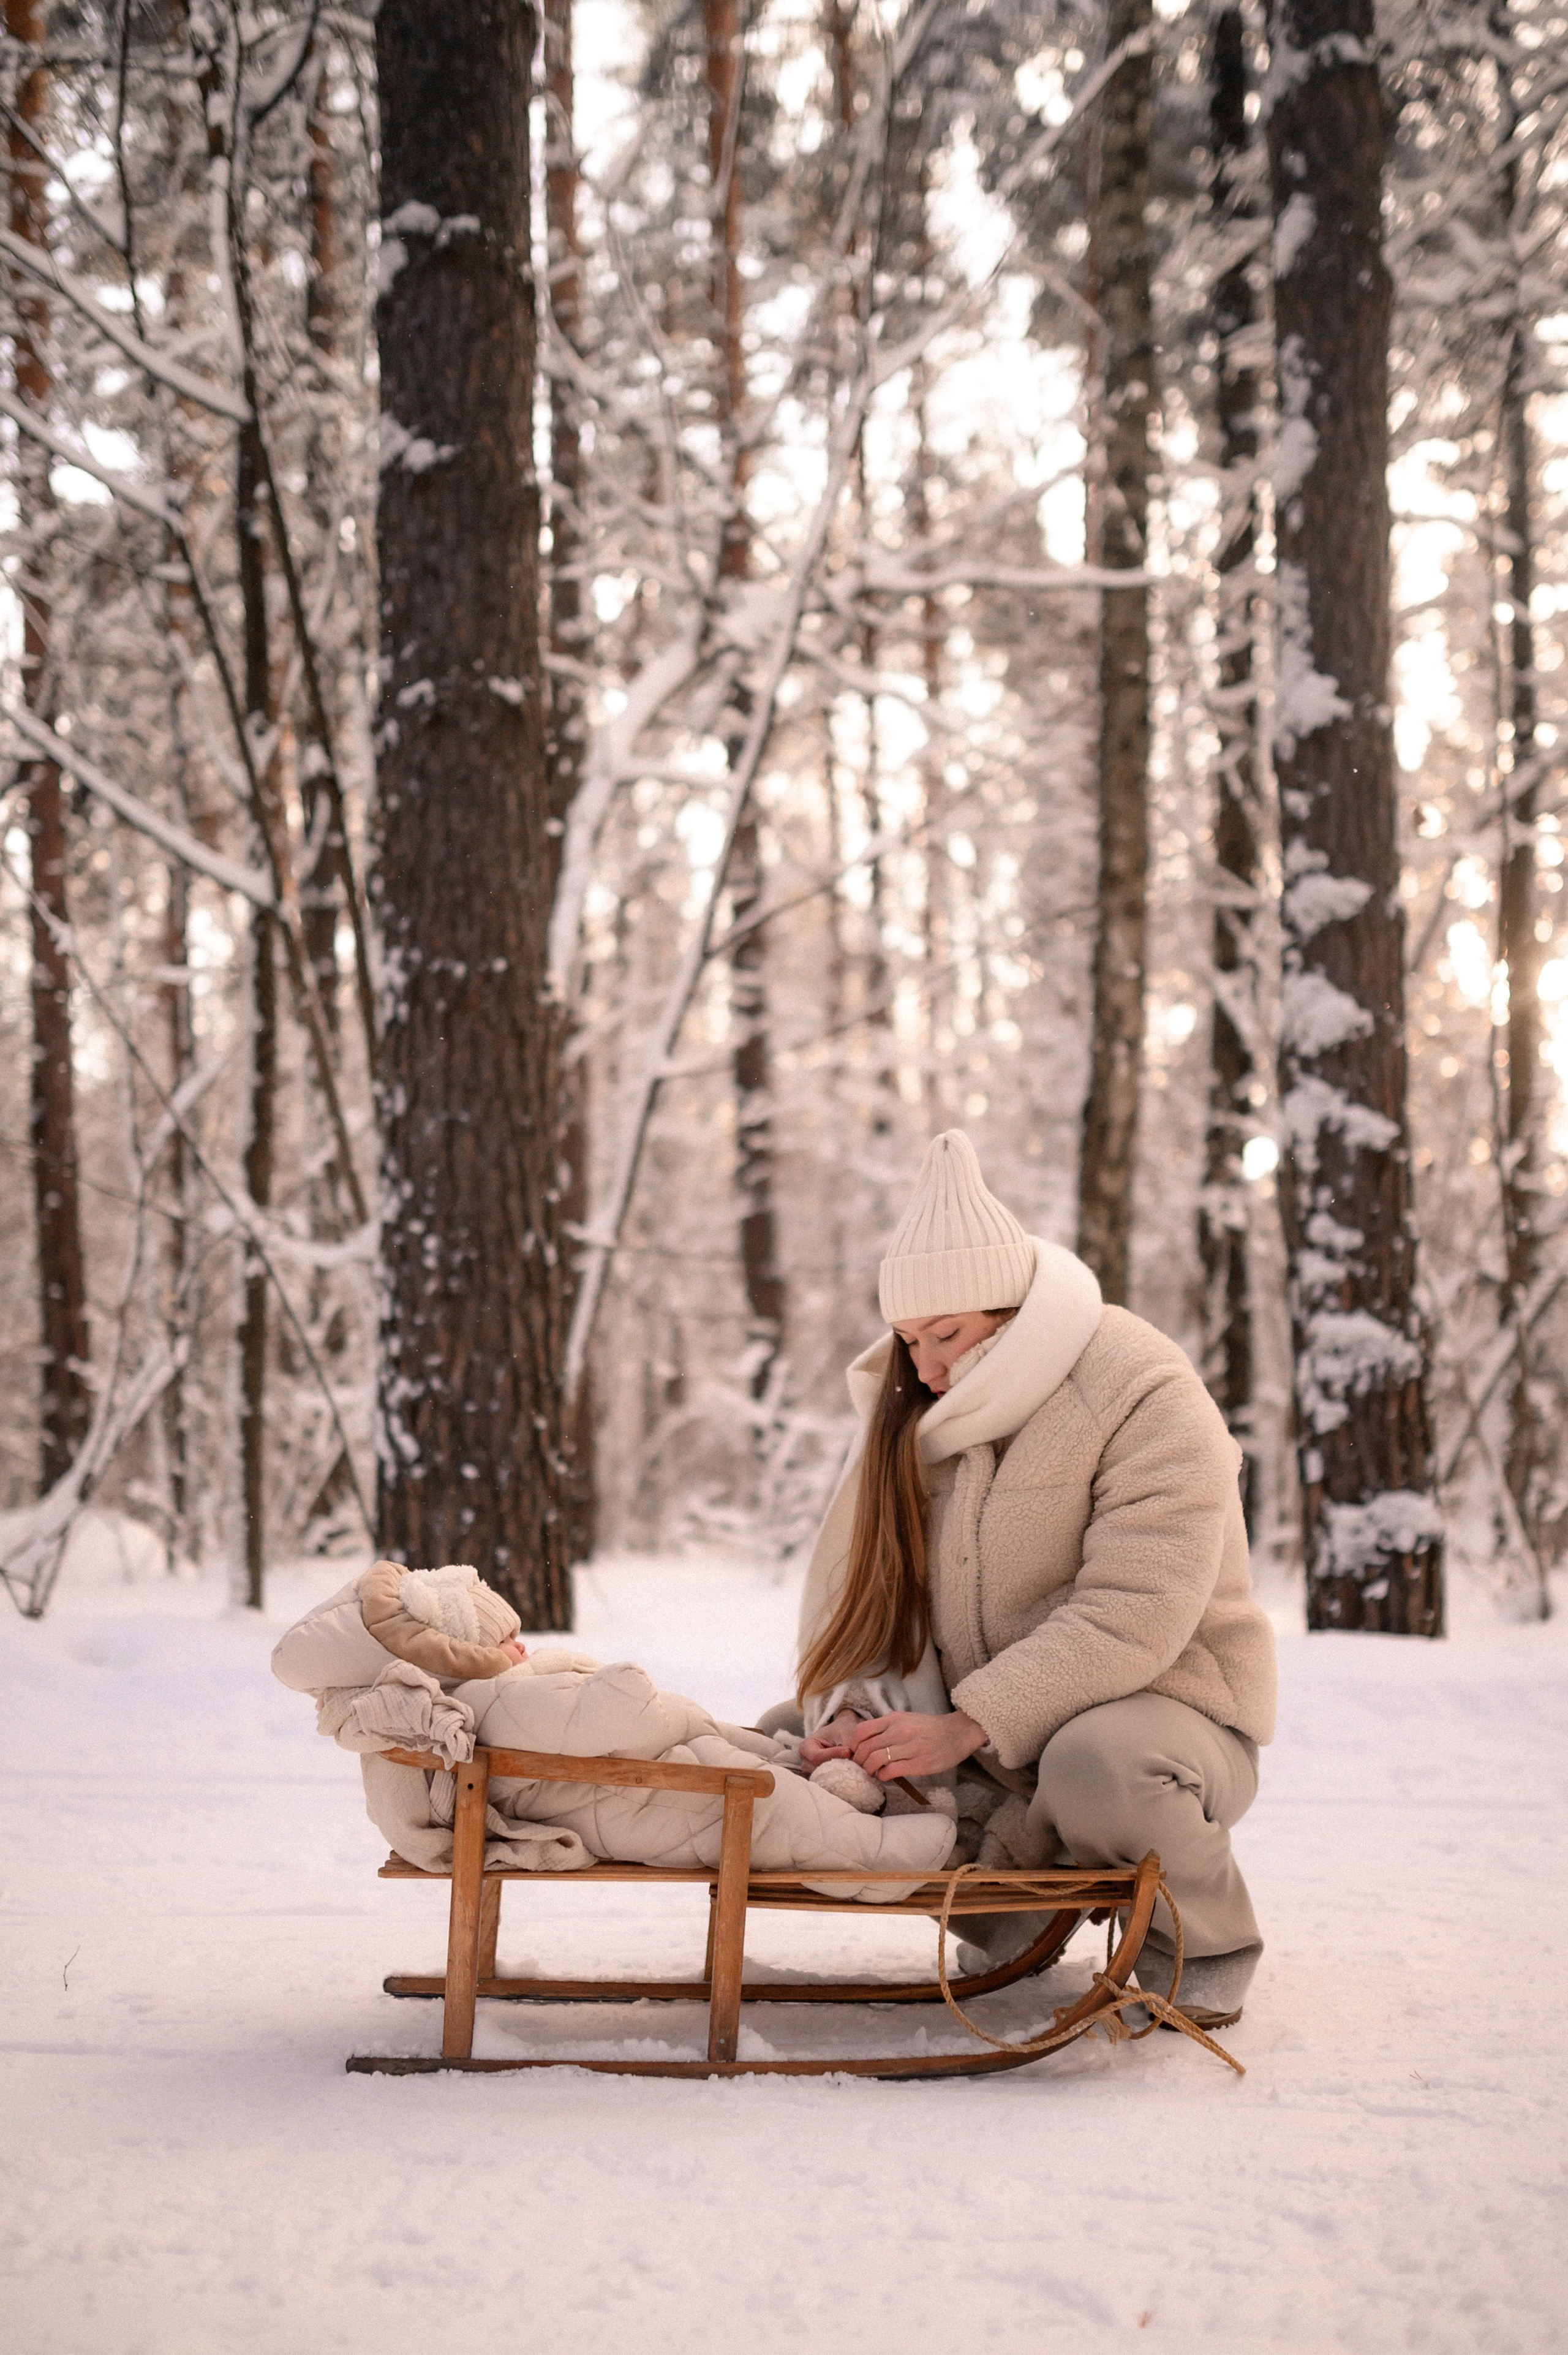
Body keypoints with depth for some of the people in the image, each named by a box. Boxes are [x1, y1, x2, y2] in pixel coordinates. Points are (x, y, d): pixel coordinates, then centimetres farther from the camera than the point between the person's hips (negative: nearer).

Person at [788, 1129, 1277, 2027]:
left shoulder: (1146, 1397, -18)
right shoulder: (918, 1408, 5)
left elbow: (1133, 1615, -27)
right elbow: (853, 1569, 0)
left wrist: (967, 1725, -34)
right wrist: (852, 1709, -21)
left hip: (1157, 1698, -6)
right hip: (971, 1723, 7)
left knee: (1095, 1766, -41)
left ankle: (1209, 1947, -8)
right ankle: (1002, 1921, 8)